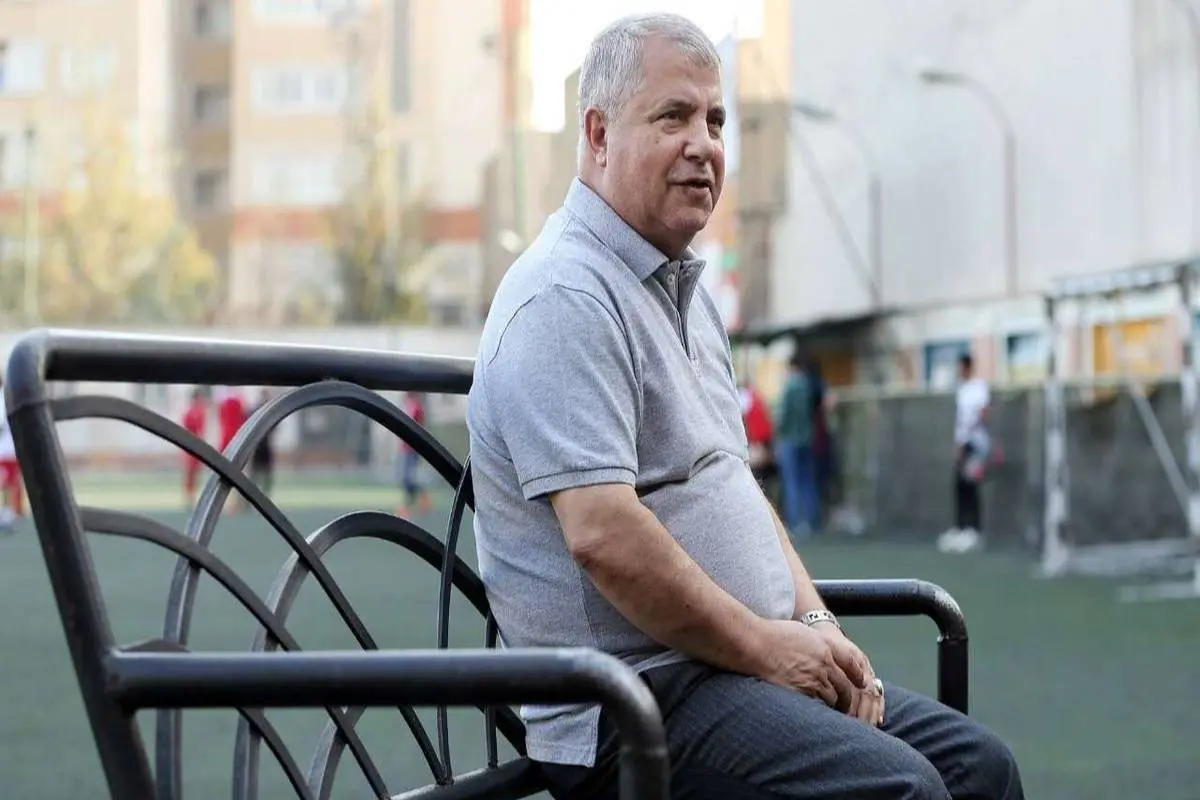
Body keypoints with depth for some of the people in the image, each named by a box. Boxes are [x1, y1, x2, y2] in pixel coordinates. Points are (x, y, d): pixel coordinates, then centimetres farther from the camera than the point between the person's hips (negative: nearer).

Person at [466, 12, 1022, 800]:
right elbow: (603, 536, -24)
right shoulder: (565, 298, -15)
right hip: (626, 700, -10)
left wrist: (814, 625, 6)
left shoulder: (686, 290, 18)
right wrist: (766, 646, -14)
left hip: (731, 666, 10)